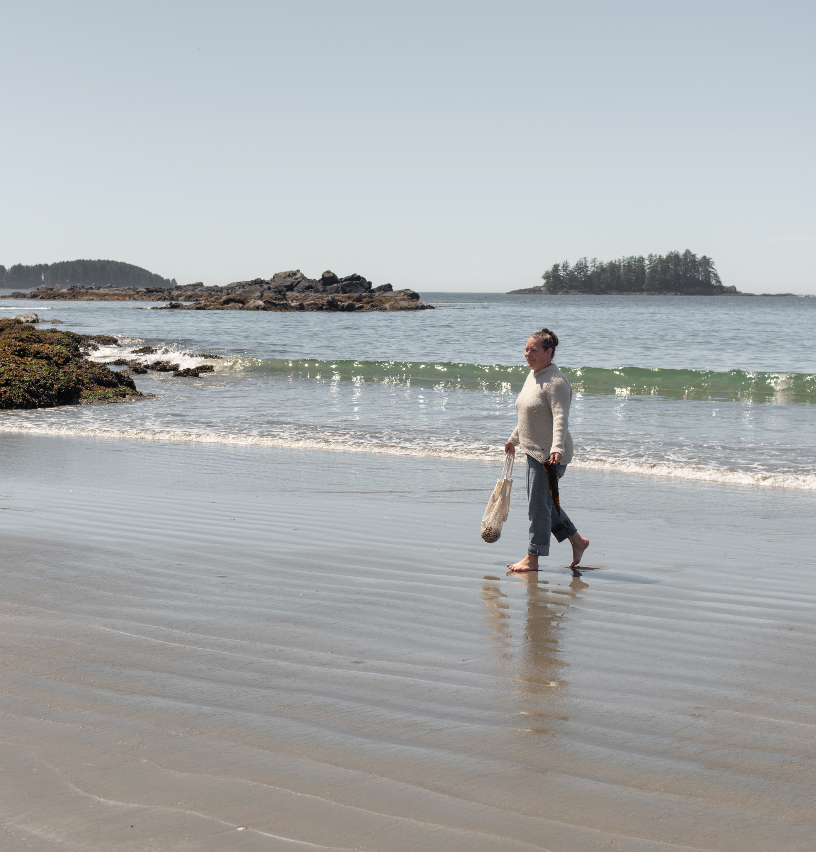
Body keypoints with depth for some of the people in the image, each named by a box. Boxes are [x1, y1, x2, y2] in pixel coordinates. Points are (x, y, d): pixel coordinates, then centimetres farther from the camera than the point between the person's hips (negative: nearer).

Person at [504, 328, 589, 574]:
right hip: (534, 451, 10)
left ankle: (532, 559, 4)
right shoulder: (533, 376, 13)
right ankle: (577, 540, 28)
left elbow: (560, 418, -27)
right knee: (542, 503, 16)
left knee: (539, 504, -4)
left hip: (550, 455, -10)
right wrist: (514, 439, 33)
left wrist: (556, 447, -40)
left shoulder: (556, 382, -17)